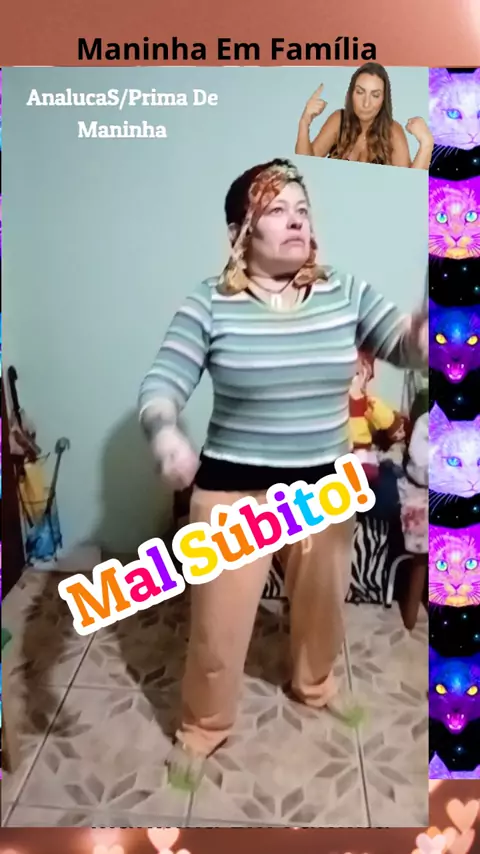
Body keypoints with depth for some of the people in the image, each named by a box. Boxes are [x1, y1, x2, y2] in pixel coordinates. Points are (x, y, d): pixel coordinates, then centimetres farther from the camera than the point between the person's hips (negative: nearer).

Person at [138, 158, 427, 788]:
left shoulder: (345, 294, -3)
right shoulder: (210, 305, -11)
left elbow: (410, 347, -11)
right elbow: (161, 386, -16)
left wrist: (428, 321, -33)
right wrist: (165, 432, -37)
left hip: (326, 487, 3)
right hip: (234, 489, -3)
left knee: (321, 603, 25)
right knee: (218, 623, 11)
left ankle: (314, 685, 58)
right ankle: (204, 724, 41)